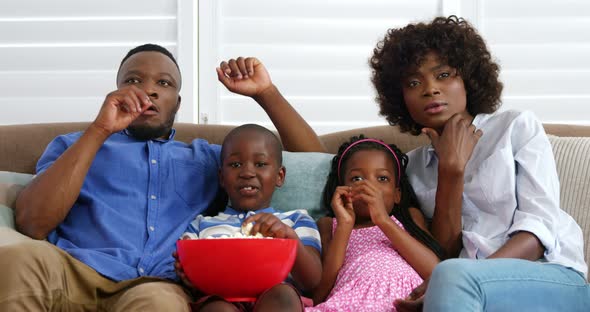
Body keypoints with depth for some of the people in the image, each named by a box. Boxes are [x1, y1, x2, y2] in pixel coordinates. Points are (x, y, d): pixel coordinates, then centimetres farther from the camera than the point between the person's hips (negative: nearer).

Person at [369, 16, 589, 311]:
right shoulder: (412, 168, 17)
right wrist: (450, 168, -5)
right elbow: (443, 253, 5)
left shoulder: (518, 127, 9)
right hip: (480, 287, 2)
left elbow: (539, 226, -5)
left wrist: (453, 282, -20)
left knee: (450, 277, -34)